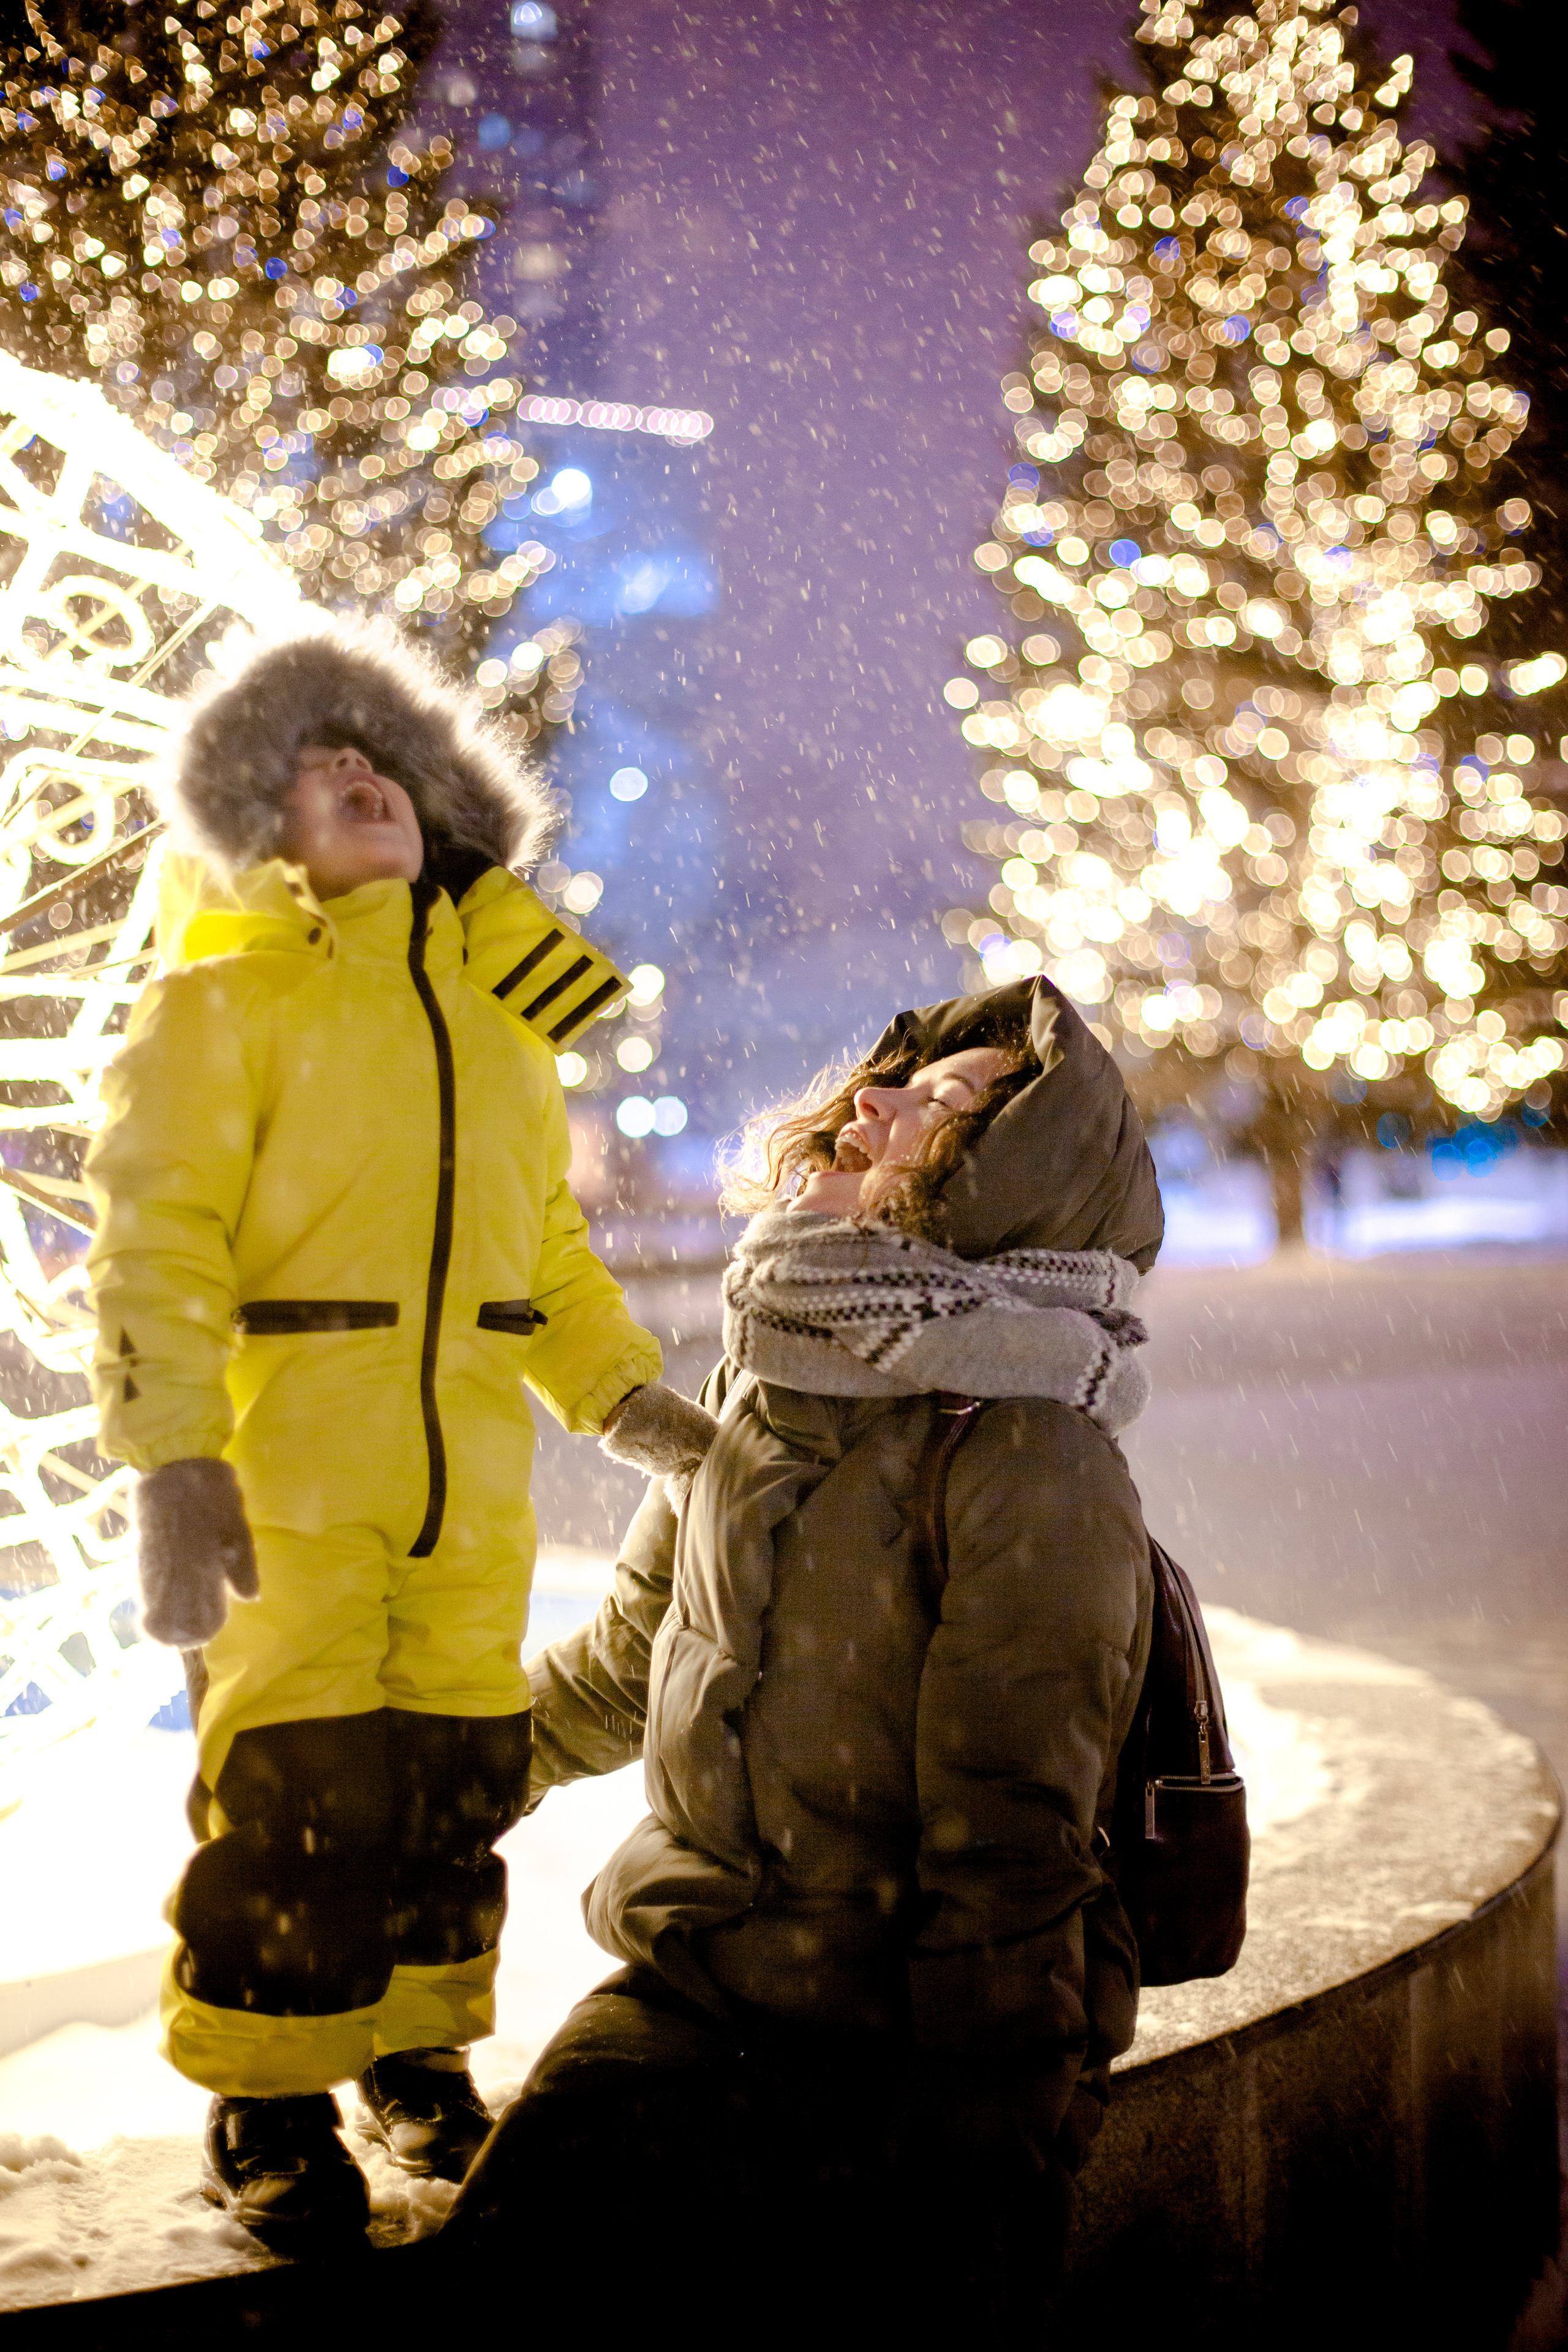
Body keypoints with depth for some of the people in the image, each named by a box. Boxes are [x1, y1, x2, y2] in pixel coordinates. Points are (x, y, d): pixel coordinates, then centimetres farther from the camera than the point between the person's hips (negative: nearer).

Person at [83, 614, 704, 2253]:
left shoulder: (500, 1006, 19)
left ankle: (417, 2059, 29)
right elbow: (155, 1236, -8)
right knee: (299, 1793, -6)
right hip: (280, 1470, -5)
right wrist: (170, 1460, -19)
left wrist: (625, 1387, 14)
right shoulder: (228, 992, 1)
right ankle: (266, 2109, 11)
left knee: (459, 1779, 10)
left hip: (472, 1480, 5)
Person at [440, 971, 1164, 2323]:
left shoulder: (1037, 1477, -18)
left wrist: (975, 2191, -15)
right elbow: (632, 1654, 26)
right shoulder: (760, 1394, 6)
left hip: (894, 2052, -6)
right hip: (691, 1985, 6)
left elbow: (1008, 1867, -17)